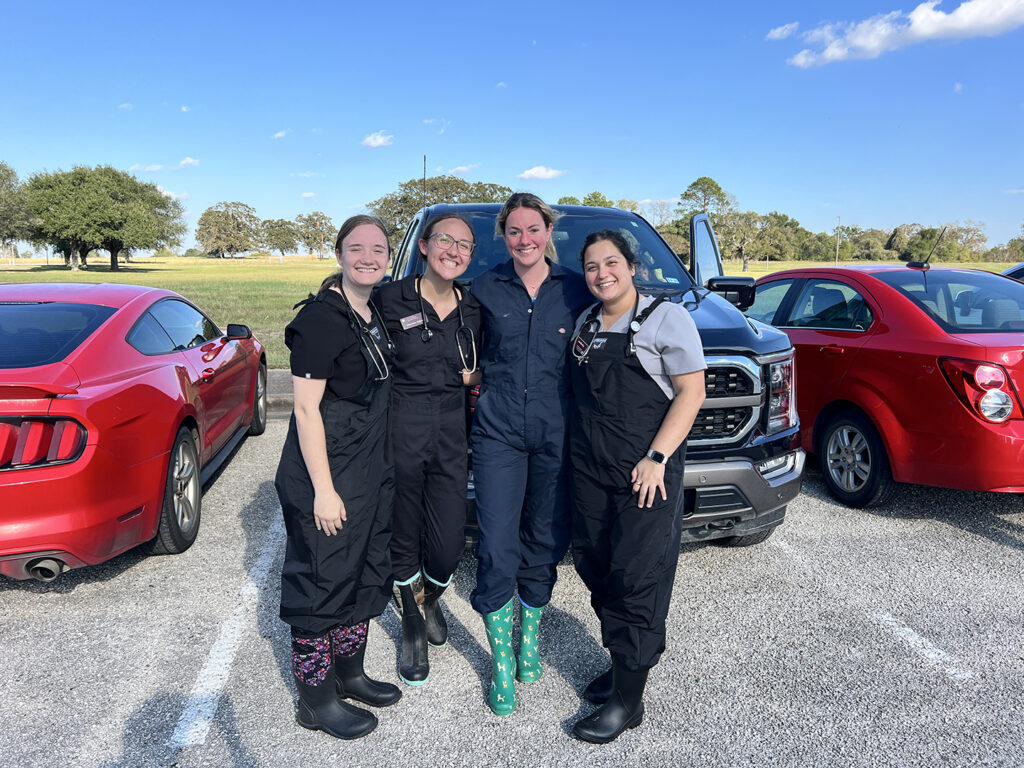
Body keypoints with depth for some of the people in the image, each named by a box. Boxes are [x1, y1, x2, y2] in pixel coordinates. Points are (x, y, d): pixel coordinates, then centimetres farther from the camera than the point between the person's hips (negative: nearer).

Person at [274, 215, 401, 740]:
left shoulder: (377, 316, 8)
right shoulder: (321, 317, -16)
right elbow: (306, 408, -19)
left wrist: (378, 472, 15)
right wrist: (323, 489, -20)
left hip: (373, 474, 9)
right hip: (327, 478, -8)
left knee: (366, 573, 19)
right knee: (322, 582, 5)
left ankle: (349, 672, 38)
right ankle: (317, 698, 23)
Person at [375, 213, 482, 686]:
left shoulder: (474, 310, 6)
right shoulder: (390, 300, -6)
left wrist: (476, 376, 3)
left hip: (452, 438, 3)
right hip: (399, 434, -2)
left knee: (447, 548, 3)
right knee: (403, 541, 11)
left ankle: (430, 599, 40)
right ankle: (412, 627, 37)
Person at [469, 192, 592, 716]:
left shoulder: (575, 289, 4)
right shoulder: (485, 289, 4)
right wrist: (484, 387, 0)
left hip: (557, 432, 1)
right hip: (498, 431, -1)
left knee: (544, 543, 12)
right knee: (497, 549, -4)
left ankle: (529, 638, 36)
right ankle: (502, 663, 14)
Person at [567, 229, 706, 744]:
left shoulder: (667, 318, -4)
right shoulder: (585, 324, 14)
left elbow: (691, 393, -9)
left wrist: (656, 458, -17)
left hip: (646, 472, -6)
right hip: (589, 469, 7)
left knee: (637, 578, -3)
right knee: (596, 569, 12)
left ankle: (628, 699, 8)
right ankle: (622, 663, 31)